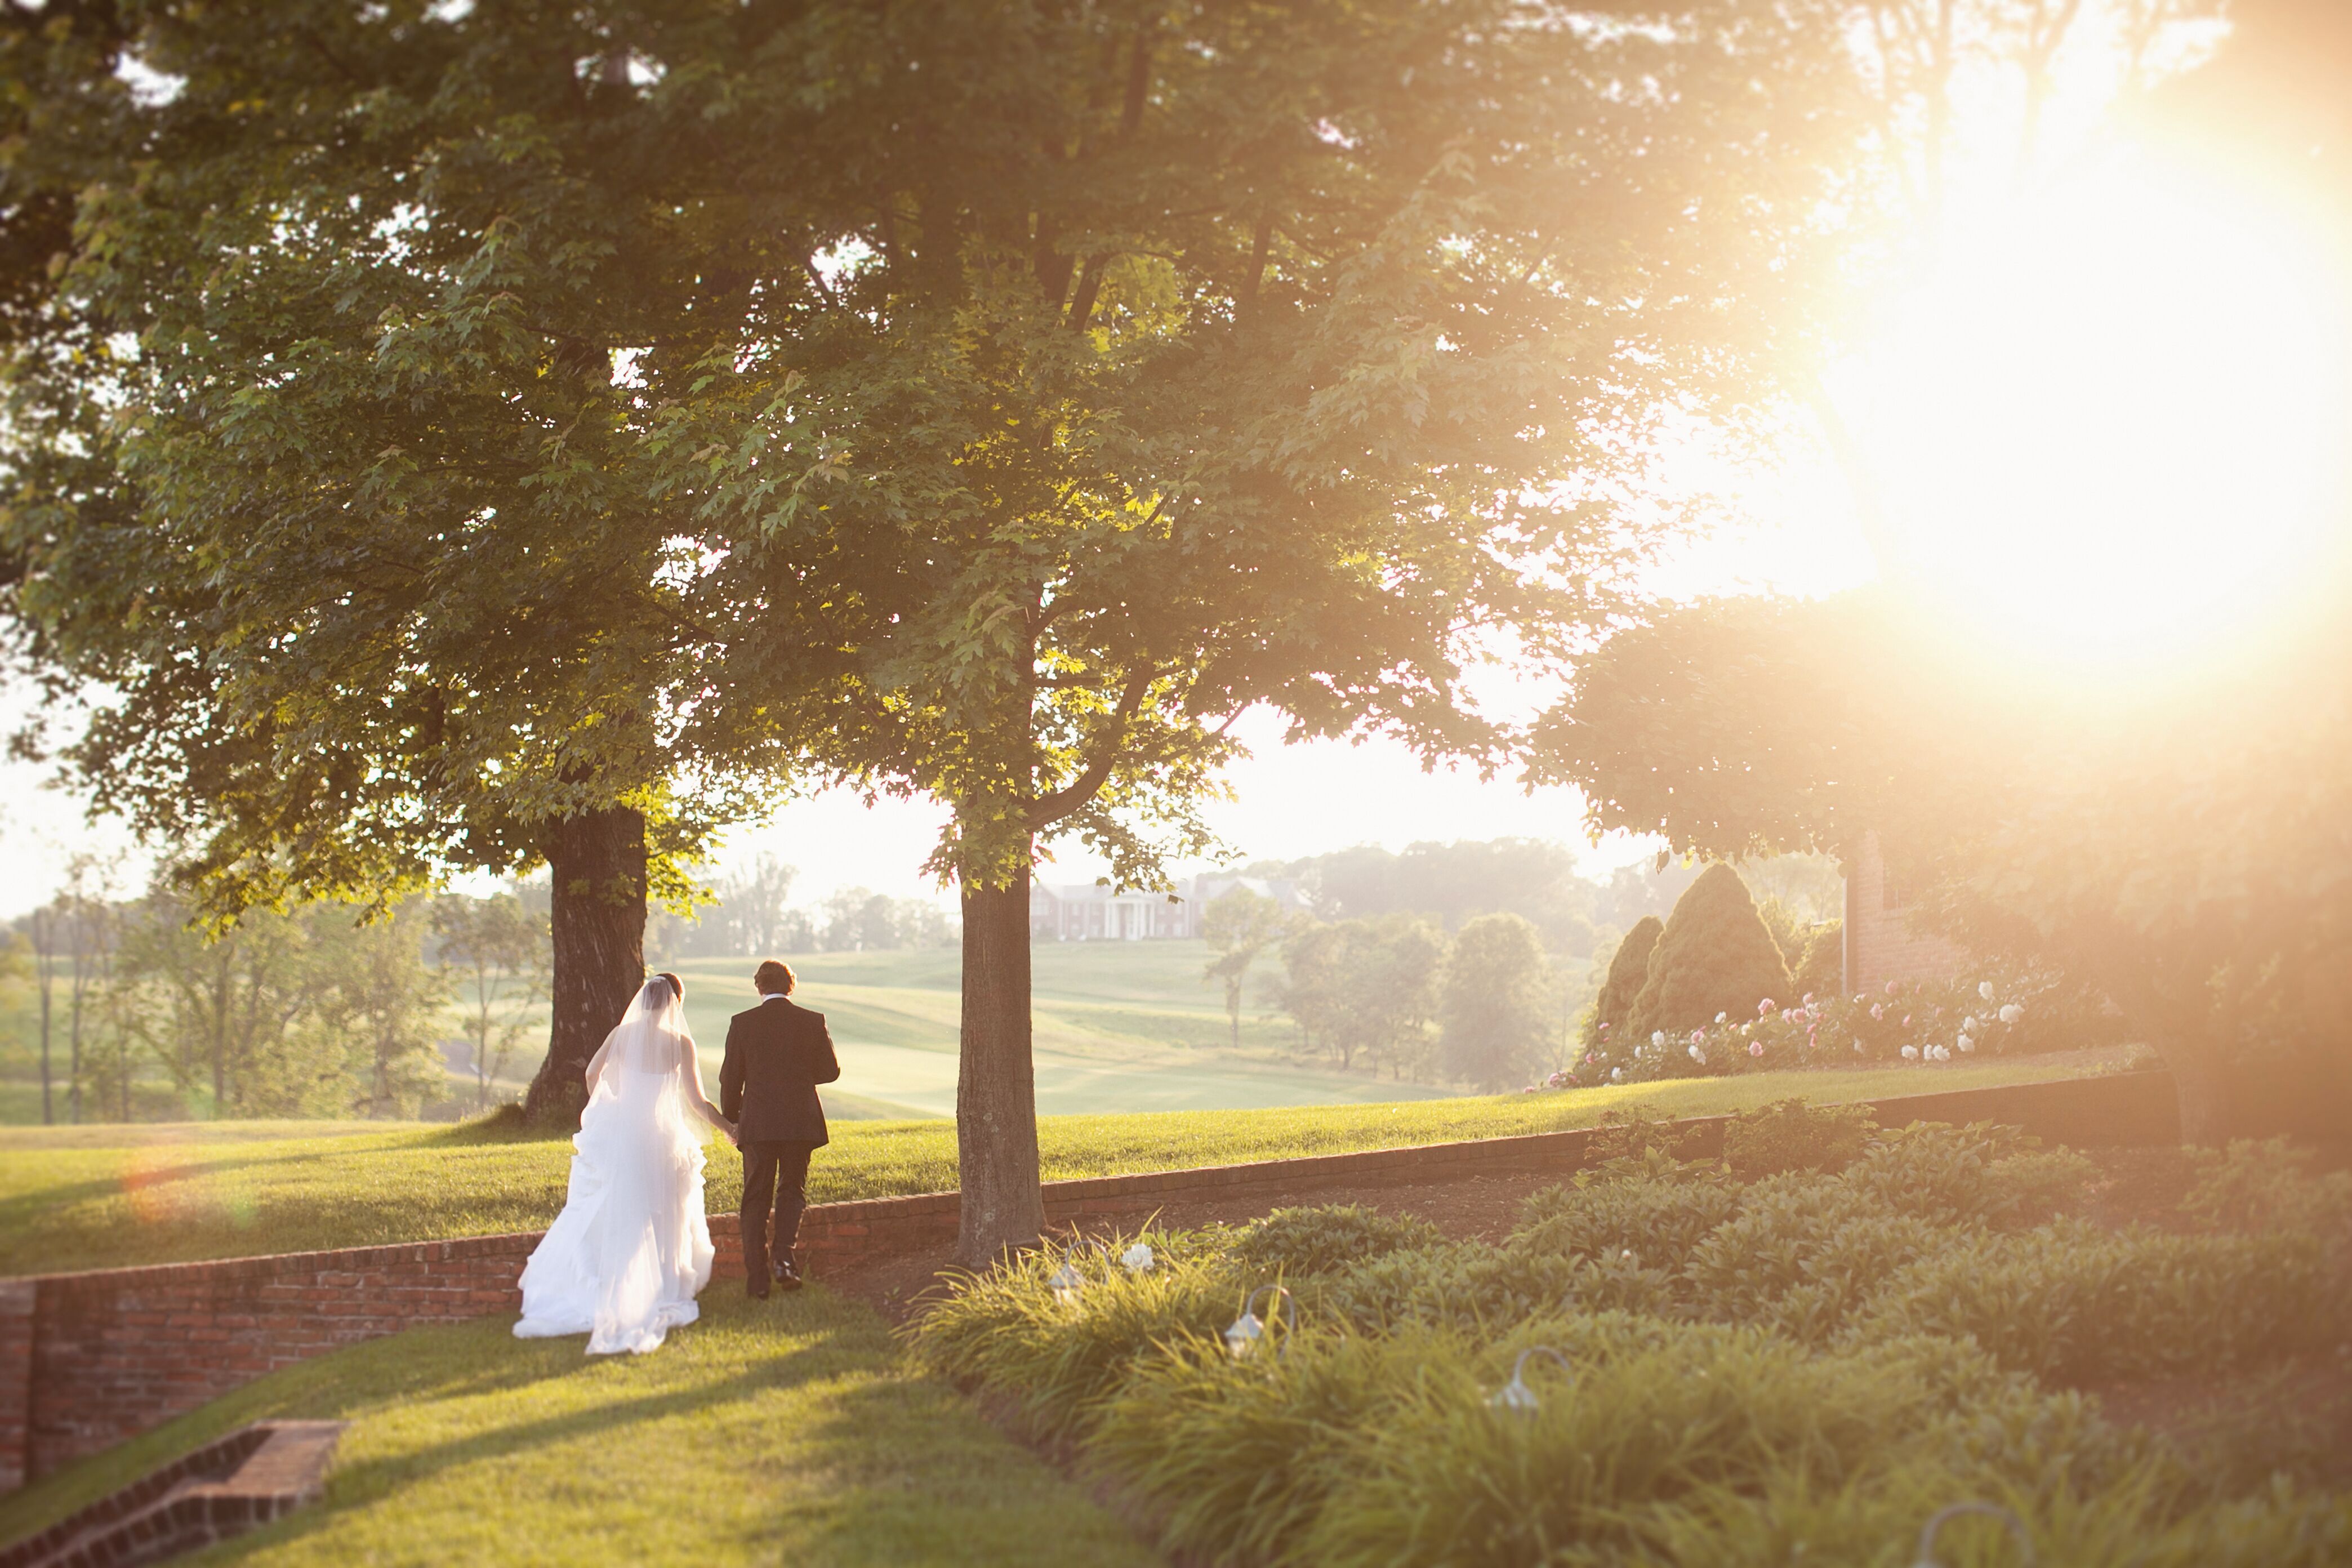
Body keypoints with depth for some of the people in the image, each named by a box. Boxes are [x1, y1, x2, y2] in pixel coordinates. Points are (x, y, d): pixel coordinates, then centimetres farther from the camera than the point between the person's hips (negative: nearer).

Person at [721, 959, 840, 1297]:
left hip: (757, 1125, -1)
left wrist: (731, 1118, 15)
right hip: (800, 1124, 1)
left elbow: (730, 1078, 1)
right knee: (792, 1192, 15)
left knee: (756, 1202, 8)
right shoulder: (813, 1022, -2)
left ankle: (757, 1279, 5)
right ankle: (784, 1257, -6)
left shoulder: (743, 1023, -4)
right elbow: (830, 1071, 5)